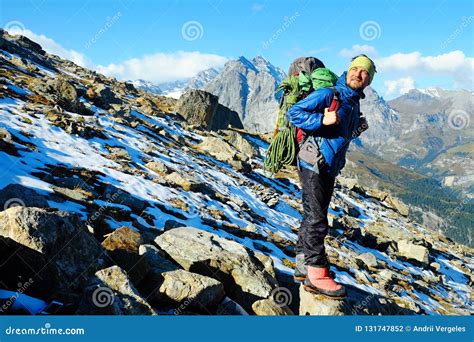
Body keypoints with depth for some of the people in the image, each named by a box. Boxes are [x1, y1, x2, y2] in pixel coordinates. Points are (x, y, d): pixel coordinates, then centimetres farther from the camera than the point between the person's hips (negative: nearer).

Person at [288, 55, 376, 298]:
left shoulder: (354, 104, 16)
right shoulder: (328, 94, -10)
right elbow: (294, 113, -15)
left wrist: (357, 129, 7)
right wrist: (322, 120, -25)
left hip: (329, 168, 9)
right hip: (313, 165, -9)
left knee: (313, 217, 14)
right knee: (317, 220, -7)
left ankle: (304, 266, 24)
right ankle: (317, 274, -2)